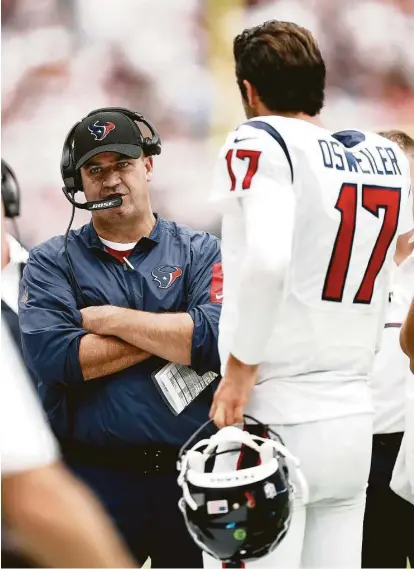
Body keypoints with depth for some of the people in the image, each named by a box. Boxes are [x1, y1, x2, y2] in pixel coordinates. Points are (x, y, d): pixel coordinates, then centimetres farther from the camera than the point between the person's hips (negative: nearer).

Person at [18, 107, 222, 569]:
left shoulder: (200, 252, 8)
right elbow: (52, 356, -11)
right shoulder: (52, 263, 7)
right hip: (93, 476, -1)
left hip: (189, 477, 1)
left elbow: (219, 339, -11)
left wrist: (112, 319, -8)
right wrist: (171, 333, -7)